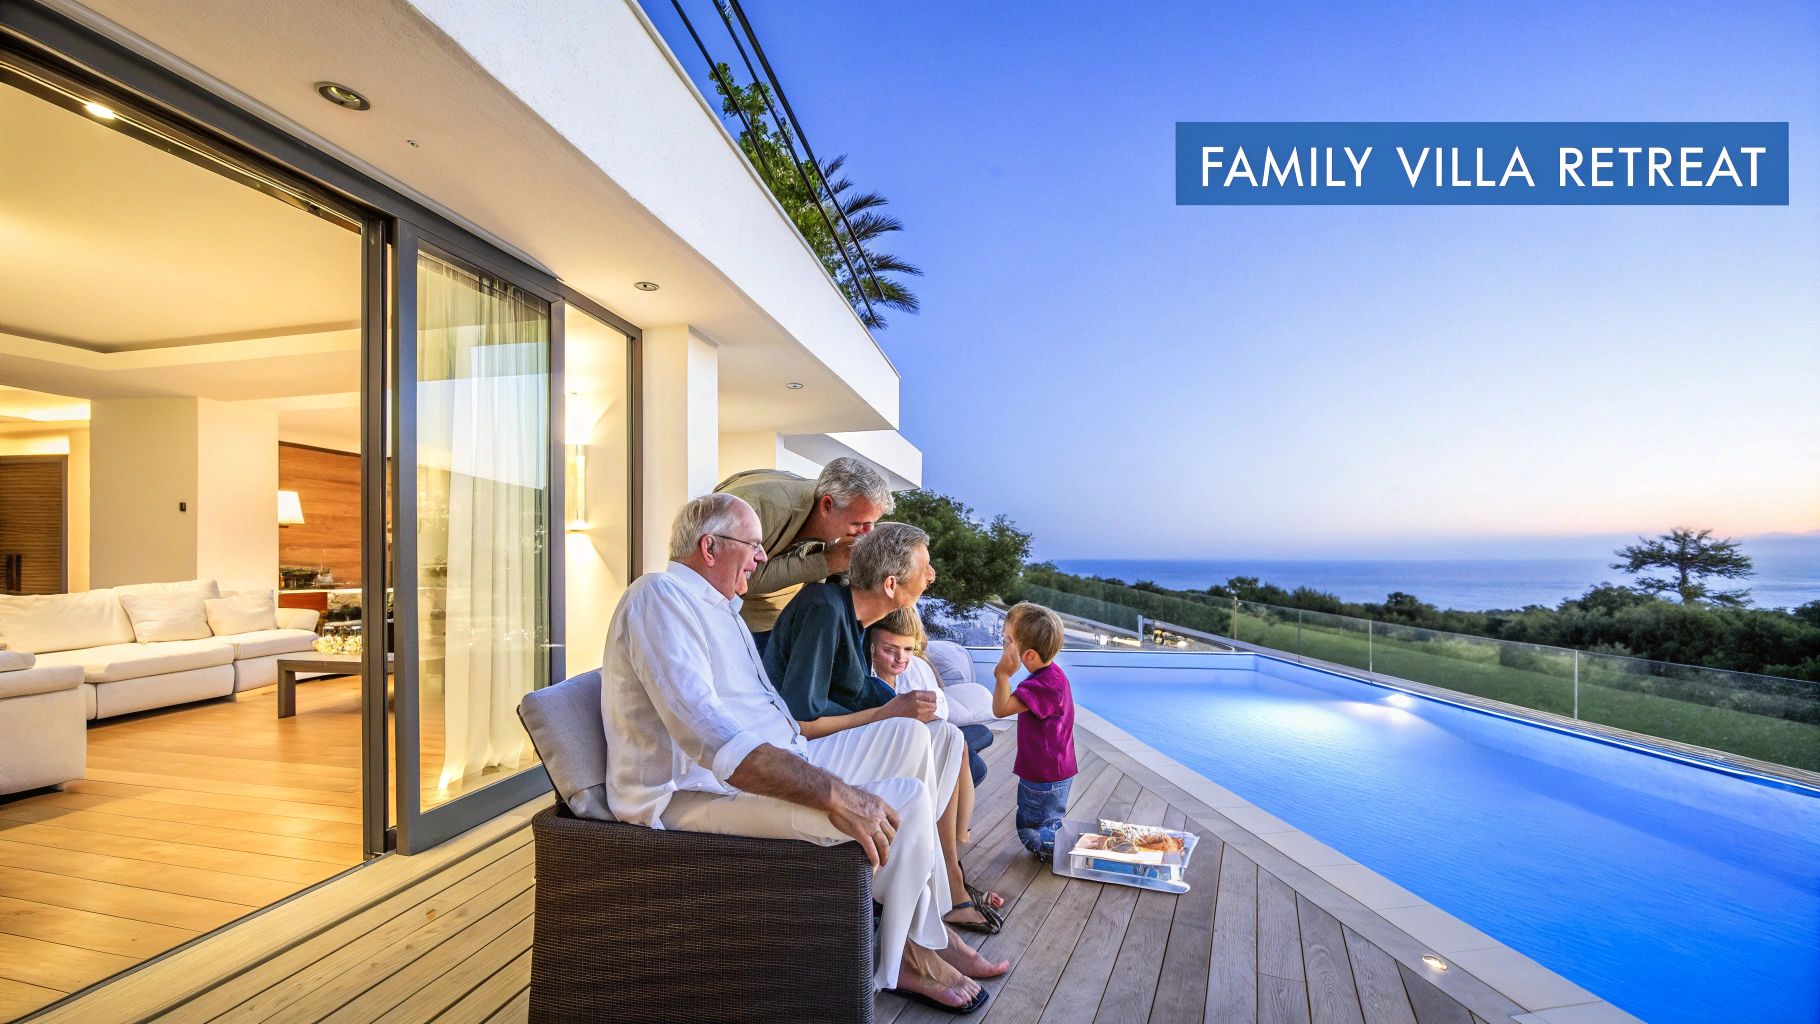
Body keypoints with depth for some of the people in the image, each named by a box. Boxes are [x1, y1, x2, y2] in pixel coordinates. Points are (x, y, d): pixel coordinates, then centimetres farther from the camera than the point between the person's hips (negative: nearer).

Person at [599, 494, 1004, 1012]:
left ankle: (924, 931, 6)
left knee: (908, 737, 4)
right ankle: (902, 959, 7)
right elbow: (705, 734, -30)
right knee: (907, 802, -21)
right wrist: (832, 793, -33)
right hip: (697, 795, -10)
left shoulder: (722, 607, 19)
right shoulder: (661, 596, -16)